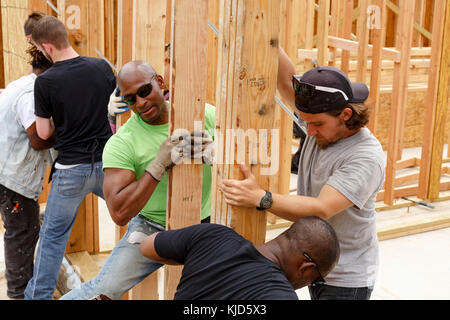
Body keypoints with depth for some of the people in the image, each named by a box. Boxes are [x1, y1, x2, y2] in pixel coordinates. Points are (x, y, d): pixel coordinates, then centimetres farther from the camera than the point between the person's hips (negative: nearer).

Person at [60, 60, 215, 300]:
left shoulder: (205, 114, -7)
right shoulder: (121, 144, -15)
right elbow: (119, 214, -23)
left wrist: (212, 149, -26)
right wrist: (159, 164, -30)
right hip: (152, 228, -2)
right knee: (103, 291, -13)